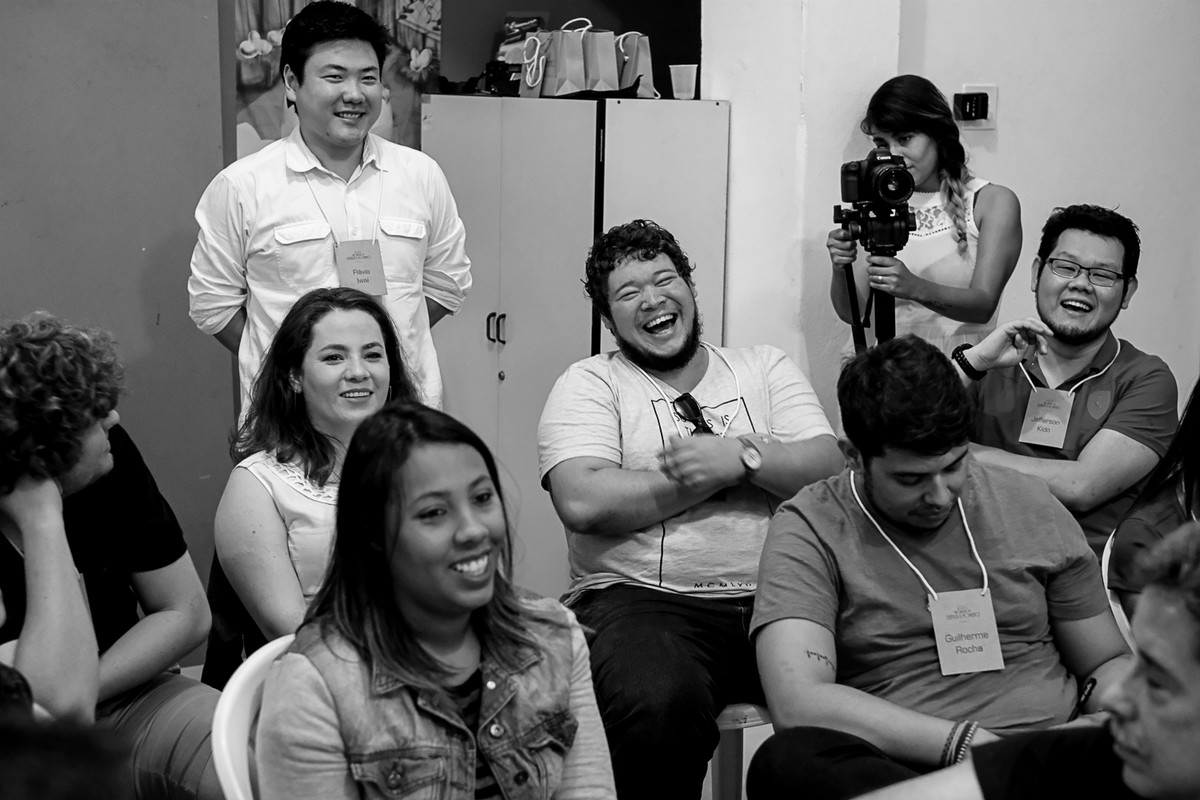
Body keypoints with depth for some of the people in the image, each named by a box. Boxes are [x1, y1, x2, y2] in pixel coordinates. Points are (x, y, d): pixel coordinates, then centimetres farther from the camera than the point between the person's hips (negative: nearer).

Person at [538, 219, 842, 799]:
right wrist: (714, 474, -4)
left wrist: (743, 457, -10)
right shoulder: (588, 384, 9)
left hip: (774, 598, 3)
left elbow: (829, 468, 7)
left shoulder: (765, 367, 19)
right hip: (640, 599, -3)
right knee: (657, 705, -36)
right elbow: (583, 502, -10)